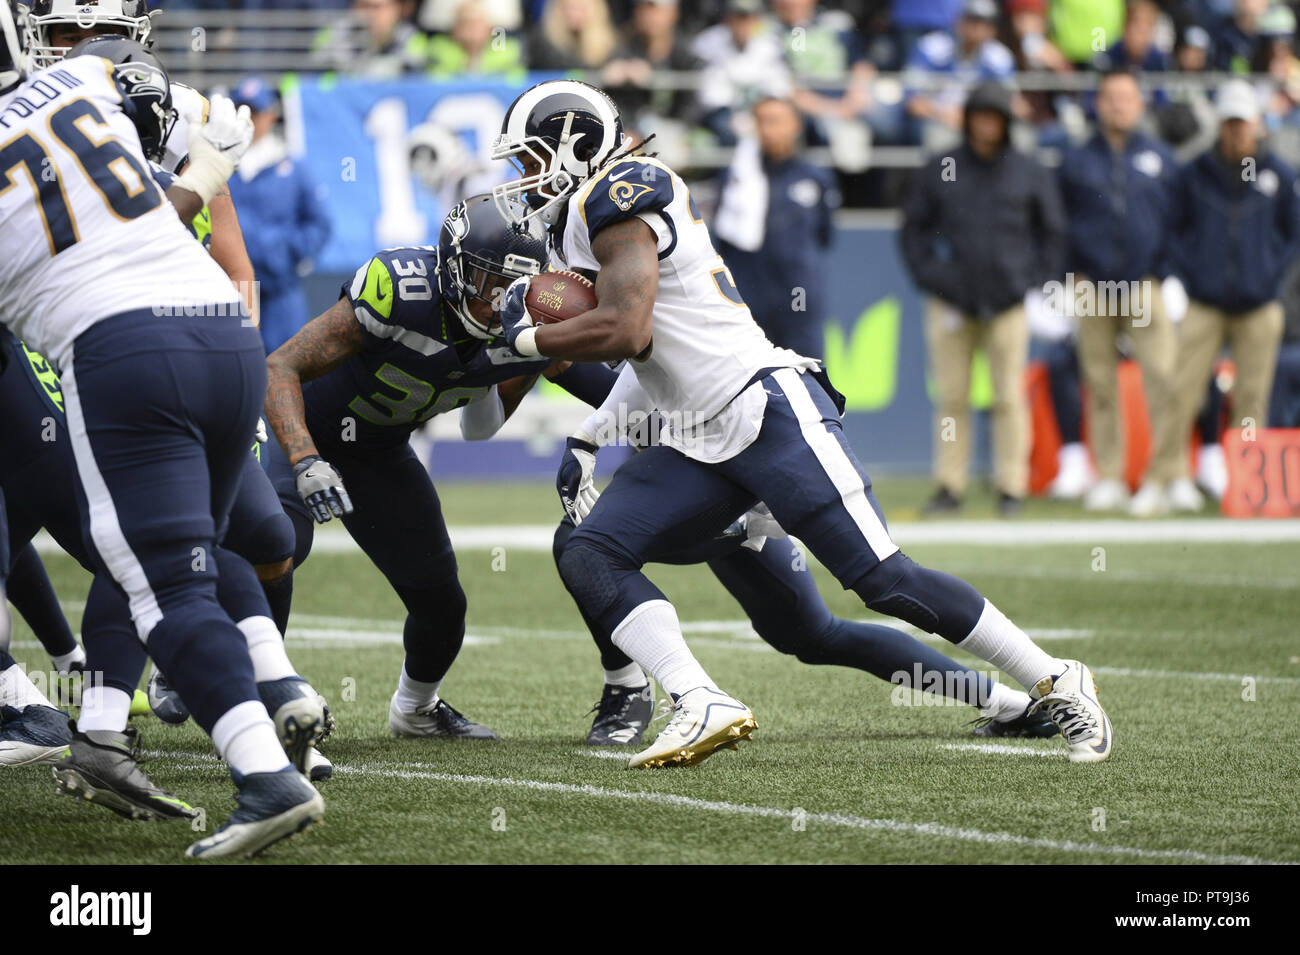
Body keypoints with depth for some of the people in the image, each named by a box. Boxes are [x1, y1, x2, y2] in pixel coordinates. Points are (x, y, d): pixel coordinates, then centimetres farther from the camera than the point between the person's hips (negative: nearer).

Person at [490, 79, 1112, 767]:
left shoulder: (615, 198, -11)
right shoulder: (577, 226, 19)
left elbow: (625, 331, -23)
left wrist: (529, 339, -9)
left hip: (769, 407, -10)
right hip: (697, 445, 10)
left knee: (883, 579, -11)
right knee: (589, 557, -8)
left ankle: (1055, 686, 0)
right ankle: (704, 707, -20)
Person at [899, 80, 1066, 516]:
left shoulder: (1030, 174, 6)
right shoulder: (940, 170, 7)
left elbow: (1053, 232, 14)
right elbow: (912, 229, 12)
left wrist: (1034, 280, 4)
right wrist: (927, 274, 1)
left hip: (1008, 302, 0)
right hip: (950, 303, 0)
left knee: (1009, 398, -1)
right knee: (952, 397, 1)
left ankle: (1011, 486, 4)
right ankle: (949, 485, 6)